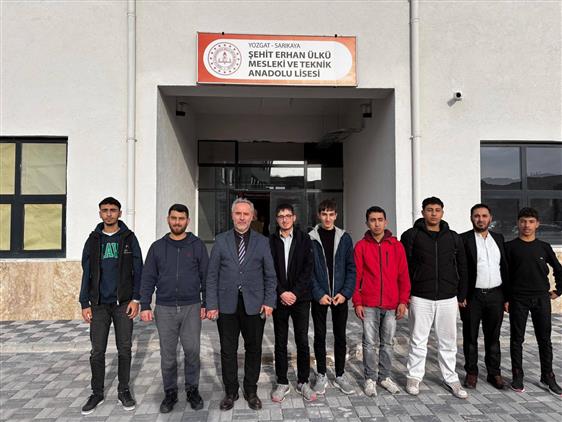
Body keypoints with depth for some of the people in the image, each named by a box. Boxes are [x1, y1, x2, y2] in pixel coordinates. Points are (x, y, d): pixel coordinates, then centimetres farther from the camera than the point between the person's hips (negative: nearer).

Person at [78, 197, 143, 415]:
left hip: (123, 303, -1)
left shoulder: (129, 237, 1)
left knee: (124, 349, 7)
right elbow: (87, 273, 7)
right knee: (97, 351, 6)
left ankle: (123, 391, 21)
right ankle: (97, 393, 22)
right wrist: (84, 303, 2)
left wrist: (136, 299, -9)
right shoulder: (93, 239, 6)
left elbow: (138, 270, -1)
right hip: (99, 304, 2)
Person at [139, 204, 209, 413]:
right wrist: (145, 305, 1)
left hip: (191, 307, -1)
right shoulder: (158, 247, 6)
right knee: (167, 354, 8)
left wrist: (206, 303, -1)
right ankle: (170, 392, 25)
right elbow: (148, 278, 7)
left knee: (192, 350, 1)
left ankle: (192, 389, 21)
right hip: (165, 309, 1)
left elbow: (206, 276, 3)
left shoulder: (197, 245, 2)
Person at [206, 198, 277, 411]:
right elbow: (212, 275, 2)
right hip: (227, 305, 0)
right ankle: (230, 392, 27)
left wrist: (269, 301, -4)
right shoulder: (221, 240, 3)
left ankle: (251, 391, 28)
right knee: (228, 351, 10)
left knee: (254, 349, 10)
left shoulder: (262, 241, 3)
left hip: (254, 305, 0)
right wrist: (212, 304, -3)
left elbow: (270, 275, 5)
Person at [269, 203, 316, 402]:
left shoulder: (304, 239, 2)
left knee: (302, 341, 5)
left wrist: (295, 292, -11)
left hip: (300, 297, 0)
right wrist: (281, 293, -11)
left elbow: (308, 268, -3)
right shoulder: (271, 241, 3)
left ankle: (303, 382, 21)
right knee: (280, 342, 9)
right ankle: (282, 383, 22)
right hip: (279, 298, 1)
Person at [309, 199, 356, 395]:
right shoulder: (311, 239, -3)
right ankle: (321, 375, 23)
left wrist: (345, 292, -8)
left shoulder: (344, 238, 3)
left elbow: (351, 268, 2)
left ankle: (340, 375, 26)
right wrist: (319, 294, -12)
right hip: (319, 296, -1)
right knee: (319, 336, 9)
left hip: (340, 296, 2)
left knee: (340, 336, 10)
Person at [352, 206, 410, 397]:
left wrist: (403, 301, -1)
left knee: (387, 343, 12)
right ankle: (370, 379, 17)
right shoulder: (361, 246, 1)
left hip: (391, 305, 2)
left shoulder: (396, 246, 4)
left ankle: (385, 377, 26)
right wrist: (357, 302, -4)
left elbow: (403, 275, 5)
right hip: (369, 304, -2)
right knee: (370, 343, 4)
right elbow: (356, 275, 0)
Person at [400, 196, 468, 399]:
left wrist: (462, 295, 12)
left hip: (448, 298, 3)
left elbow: (462, 267, 14)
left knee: (448, 341, 11)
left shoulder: (453, 237, 8)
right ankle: (414, 377, 20)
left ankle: (451, 378, 26)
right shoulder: (411, 235, -2)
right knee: (418, 340, 6)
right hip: (420, 298, -3)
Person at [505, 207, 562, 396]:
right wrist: (505, 299, -5)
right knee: (517, 339, 5)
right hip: (518, 299, -2)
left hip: (542, 298, 2)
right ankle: (517, 377, 15)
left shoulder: (544, 247, 6)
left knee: (545, 339, 8)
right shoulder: (510, 247, -2)